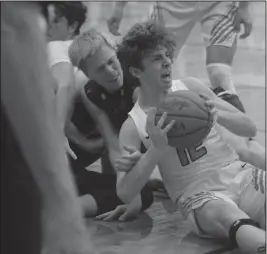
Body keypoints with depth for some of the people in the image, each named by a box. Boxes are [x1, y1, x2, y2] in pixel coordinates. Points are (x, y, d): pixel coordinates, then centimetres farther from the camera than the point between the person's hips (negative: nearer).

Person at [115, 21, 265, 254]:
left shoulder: (190, 87, 7)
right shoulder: (133, 126, 0)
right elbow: (125, 194, -9)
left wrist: (219, 116, -13)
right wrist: (156, 150, -21)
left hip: (240, 175, 4)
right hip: (199, 197, -4)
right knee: (231, 219, -39)